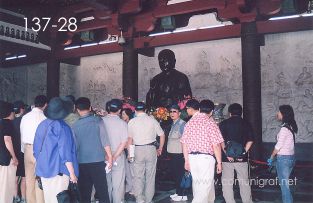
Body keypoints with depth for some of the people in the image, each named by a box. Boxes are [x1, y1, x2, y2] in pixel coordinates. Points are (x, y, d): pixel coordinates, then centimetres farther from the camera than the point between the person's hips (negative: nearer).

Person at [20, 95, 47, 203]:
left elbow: (22, 136, 10)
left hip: (27, 149, 6)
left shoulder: (25, 117, 6)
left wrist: (24, 149, 18)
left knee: (29, 179, 13)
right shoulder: (43, 117, -11)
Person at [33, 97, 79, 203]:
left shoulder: (42, 125, 6)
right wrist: (72, 173, -11)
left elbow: (36, 149, 13)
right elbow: (65, 152, -16)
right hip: (58, 170, -6)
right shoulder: (62, 127, -14)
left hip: (43, 170, 7)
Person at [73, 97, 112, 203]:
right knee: (102, 191, 4)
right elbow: (104, 140, -8)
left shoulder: (75, 125, -1)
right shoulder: (97, 120, -5)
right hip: (97, 161, -2)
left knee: (85, 192, 11)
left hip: (81, 163, 2)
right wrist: (109, 156, 0)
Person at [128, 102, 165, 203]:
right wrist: (160, 148, 17)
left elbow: (130, 139, 1)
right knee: (150, 176, 9)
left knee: (138, 176, 5)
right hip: (151, 149, 0)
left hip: (138, 149, 0)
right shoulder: (152, 120, 2)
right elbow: (162, 135, 5)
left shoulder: (132, 121, 2)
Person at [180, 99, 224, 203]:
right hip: (206, 157, -5)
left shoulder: (189, 123, 4)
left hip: (192, 157, 5)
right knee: (204, 188, 0)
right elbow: (216, 145, -11)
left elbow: (184, 144, 5)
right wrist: (219, 162, -3)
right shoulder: (210, 121, -8)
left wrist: (187, 160, 14)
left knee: (196, 185, 18)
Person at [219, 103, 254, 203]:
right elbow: (250, 140, -1)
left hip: (227, 158, -2)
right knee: (244, 183, 14)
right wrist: (244, 153, -3)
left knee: (227, 183, 6)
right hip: (242, 158, 2)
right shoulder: (246, 124, 5)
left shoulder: (223, 123, 0)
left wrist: (227, 153, -9)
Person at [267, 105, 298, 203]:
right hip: (291, 157, 9)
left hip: (283, 158, -9)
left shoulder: (284, 128, -17)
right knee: (285, 184, 18)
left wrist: (271, 157, -3)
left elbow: (278, 145, -15)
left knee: (284, 185, 1)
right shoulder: (291, 126, 8)